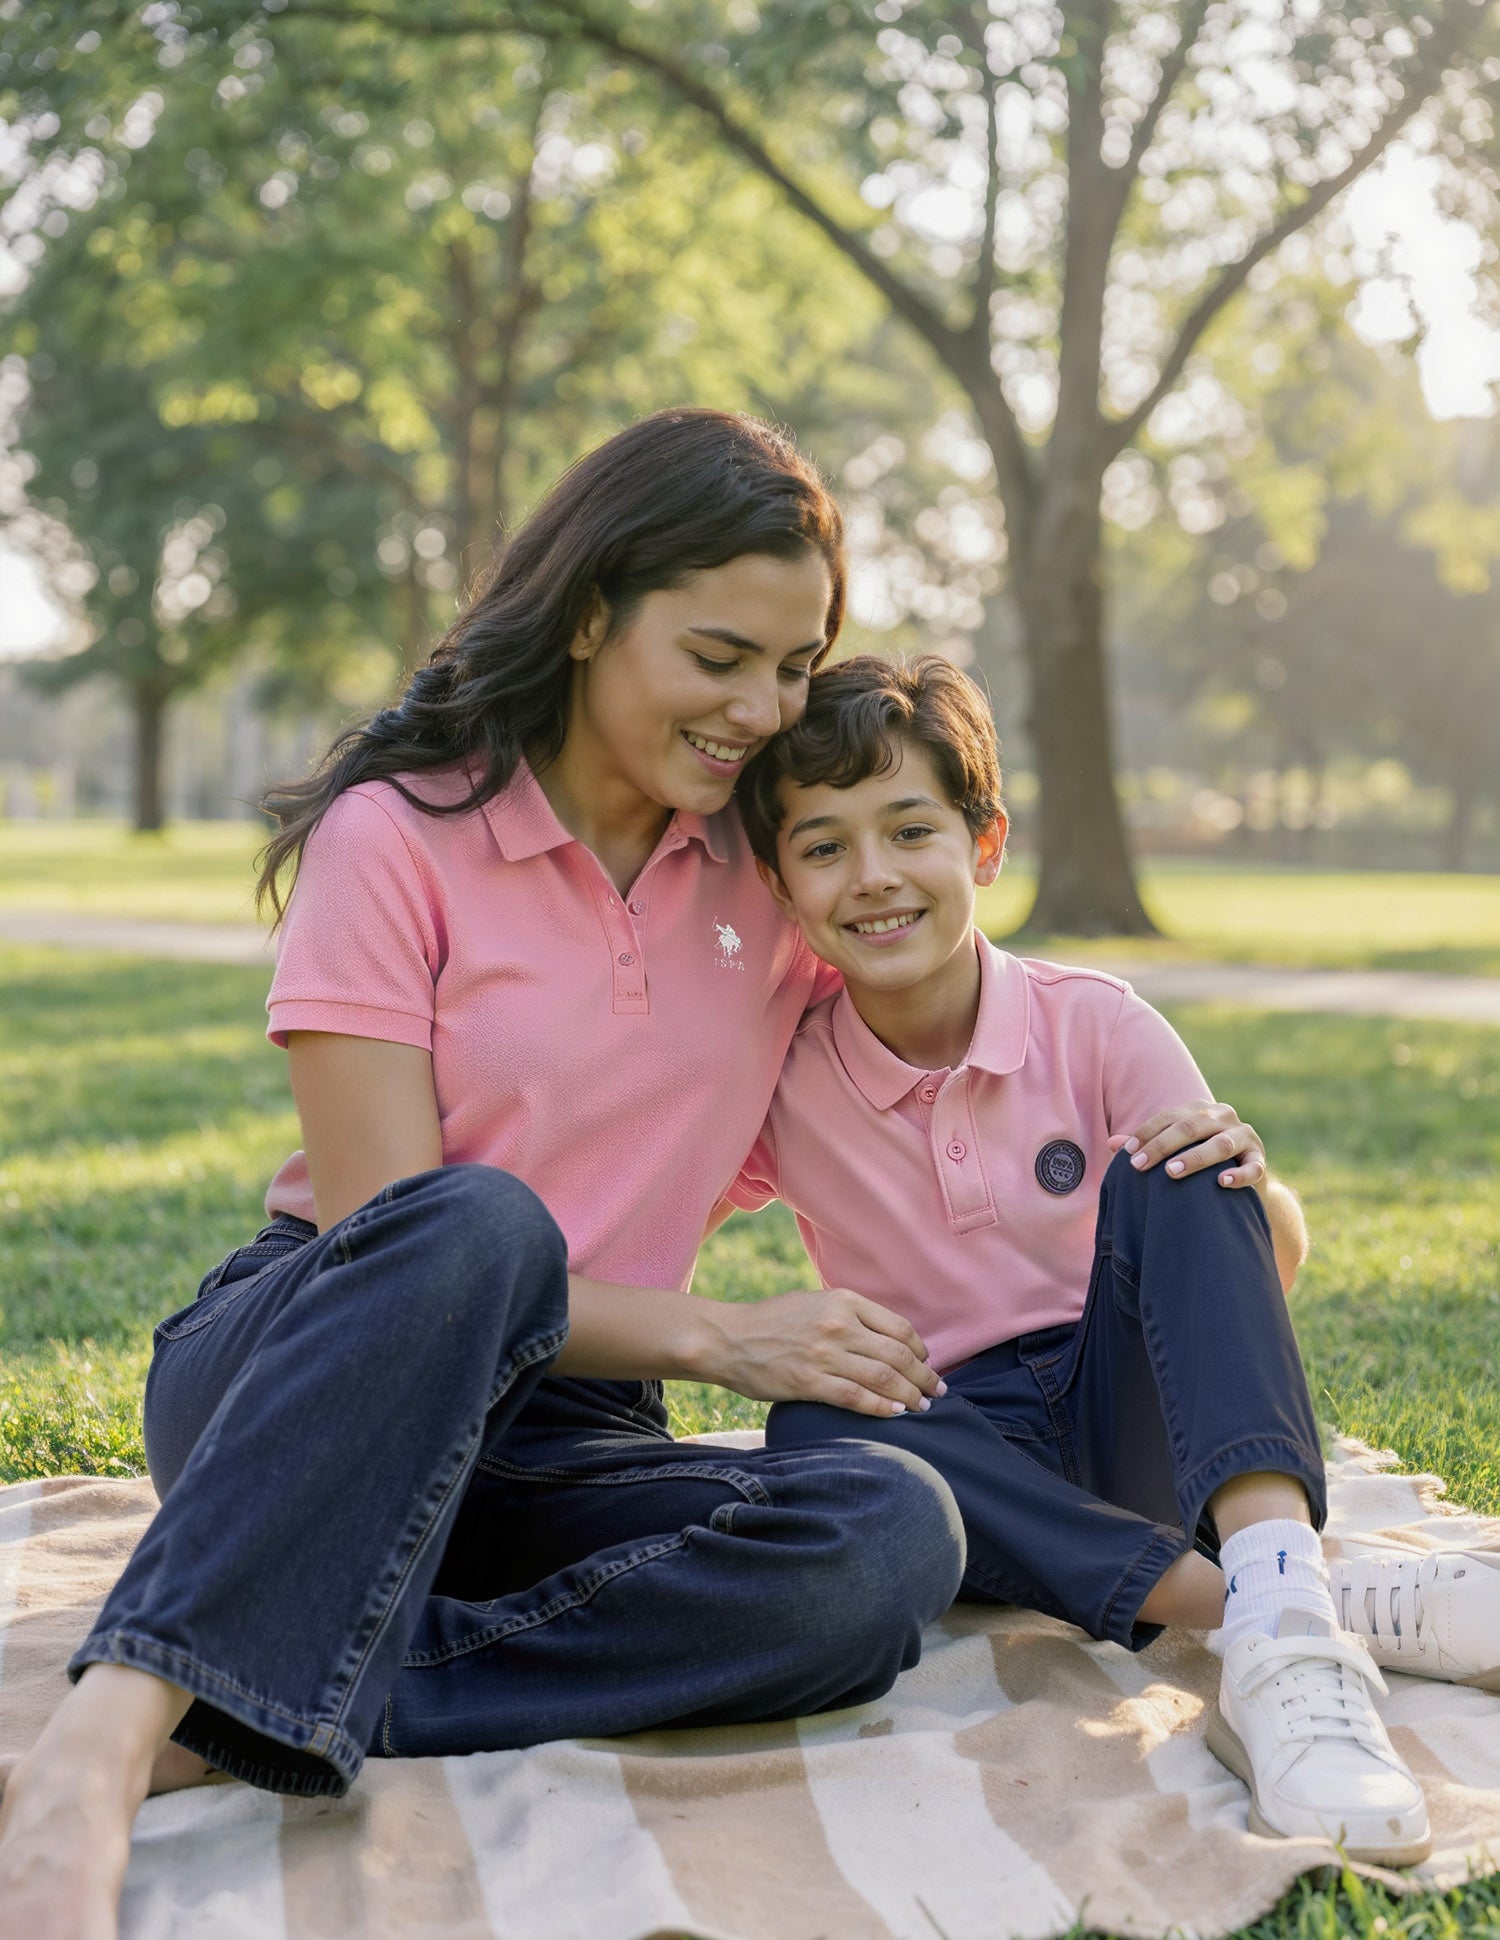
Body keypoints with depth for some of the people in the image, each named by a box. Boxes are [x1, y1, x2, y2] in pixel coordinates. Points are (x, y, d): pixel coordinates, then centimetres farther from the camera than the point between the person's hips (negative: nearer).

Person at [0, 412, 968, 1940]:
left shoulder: (776, 875, 7)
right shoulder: (394, 837, -8)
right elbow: (400, 1229, -13)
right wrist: (714, 1337, -19)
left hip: (543, 1435, 4)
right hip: (289, 1382, -4)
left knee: (896, 1535, -28)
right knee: (476, 1228, -39)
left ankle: (229, 1734, -32)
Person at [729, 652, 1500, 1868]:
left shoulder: (1095, 1028, -7)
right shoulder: (780, 1085, -5)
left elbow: (1272, 1265, -5)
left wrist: (1247, 1178, -26)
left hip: (1132, 1416, 0)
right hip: (970, 1452, 1)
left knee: (1177, 1169, -24)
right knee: (811, 1432, -33)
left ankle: (1284, 1590, -45)